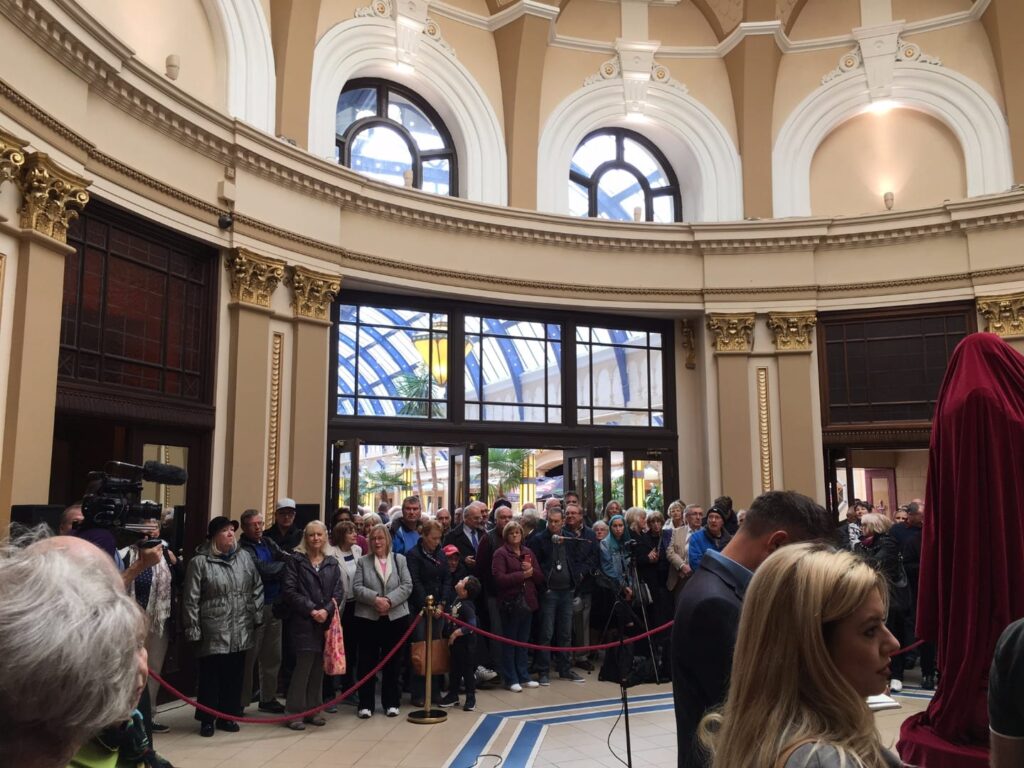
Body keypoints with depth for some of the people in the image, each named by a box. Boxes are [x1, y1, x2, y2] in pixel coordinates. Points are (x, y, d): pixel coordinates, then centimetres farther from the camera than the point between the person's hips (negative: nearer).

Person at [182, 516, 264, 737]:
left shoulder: (244, 558, 8)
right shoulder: (200, 562, -5)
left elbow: (257, 588, 13)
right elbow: (191, 600, -6)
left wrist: (256, 615, 7)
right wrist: (193, 629, -8)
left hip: (240, 632, 4)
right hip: (213, 633, -4)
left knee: (234, 675, 11)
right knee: (210, 676, 4)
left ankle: (227, 716, 25)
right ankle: (206, 719, 19)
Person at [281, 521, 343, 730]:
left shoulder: (332, 563, 12)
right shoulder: (296, 560, 1)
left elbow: (339, 591, 6)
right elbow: (289, 591, -6)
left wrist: (326, 610, -11)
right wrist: (311, 610, -13)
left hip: (326, 621, 4)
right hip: (303, 621, -4)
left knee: (318, 667, 8)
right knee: (304, 665, -7)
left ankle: (312, 710, 18)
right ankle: (296, 711, 4)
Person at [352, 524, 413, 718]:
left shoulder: (400, 560, 6)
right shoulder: (363, 561, 4)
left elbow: (407, 586, -2)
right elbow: (357, 587, -4)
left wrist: (389, 600, -16)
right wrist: (375, 598, -19)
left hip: (396, 617, 1)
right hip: (368, 617, -1)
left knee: (393, 661, 8)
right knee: (367, 661, 4)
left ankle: (391, 702, 19)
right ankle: (365, 704, 13)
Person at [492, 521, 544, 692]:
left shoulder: (528, 552, 14)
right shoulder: (501, 553, -4)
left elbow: (540, 578, 13)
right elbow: (499, 578, -16)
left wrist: (532, 570, -7)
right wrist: (522, 575, -13)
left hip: (528, 602, 5)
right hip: (511, 603, -5)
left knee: (523, 641, 12)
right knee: (509, 642, 3)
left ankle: (523, 677, 21)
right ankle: (511, 679, 11)